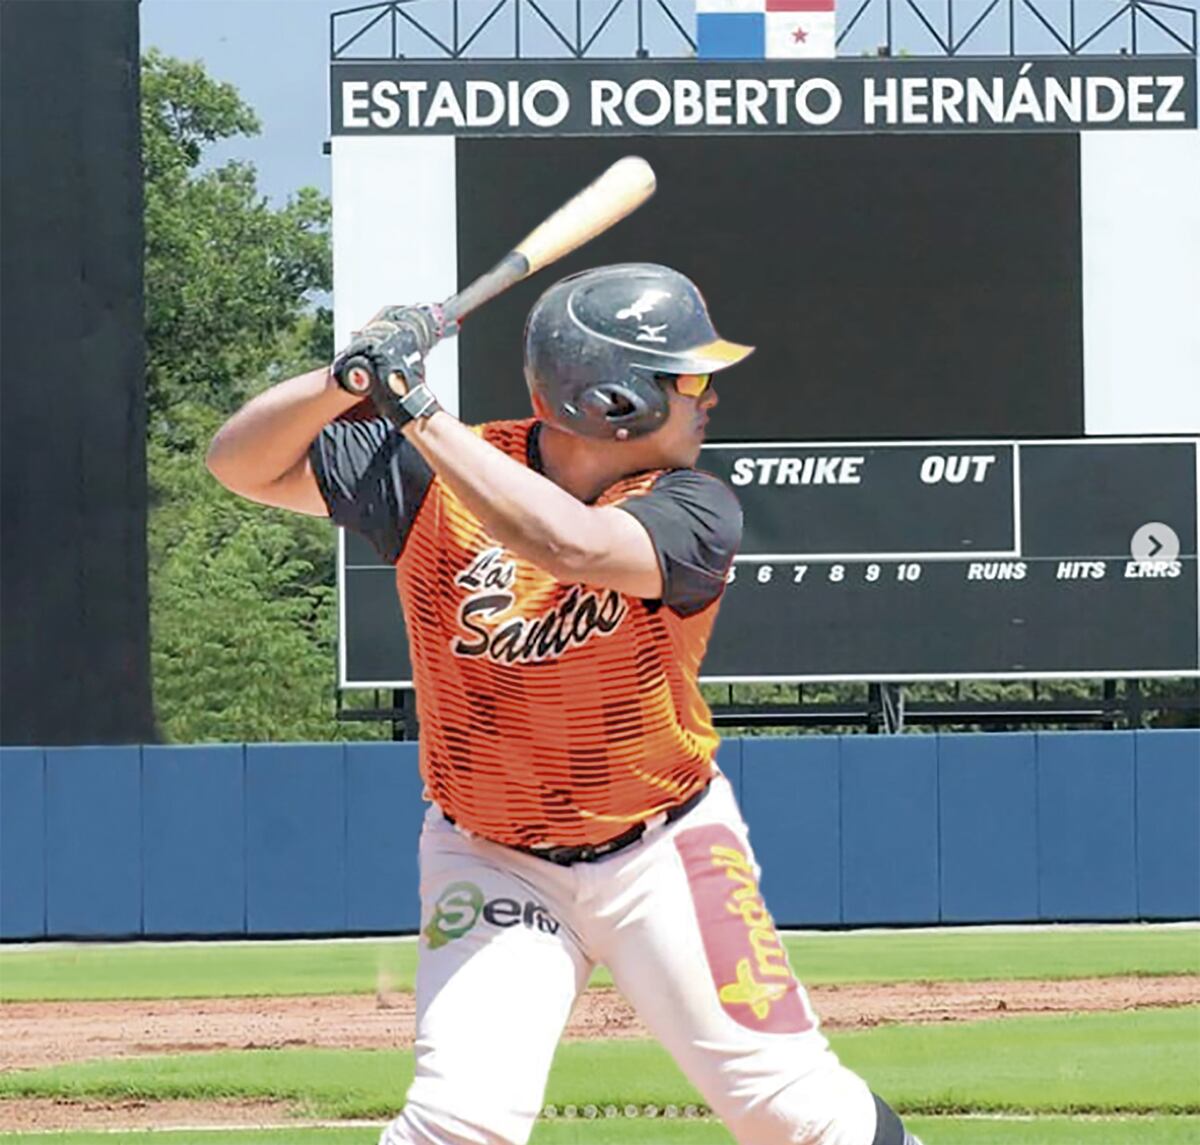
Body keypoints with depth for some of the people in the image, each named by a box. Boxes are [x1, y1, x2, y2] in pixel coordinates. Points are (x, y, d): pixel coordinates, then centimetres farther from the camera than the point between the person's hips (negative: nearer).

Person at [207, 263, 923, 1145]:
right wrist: (347, 379, -31)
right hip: (490, 862, 0)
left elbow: (575, 546, -39)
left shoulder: (694, 511, -19)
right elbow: (244, 463, -11)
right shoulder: (440, 477, -14)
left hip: (665, 848, 0)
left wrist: (418, 413, -40)